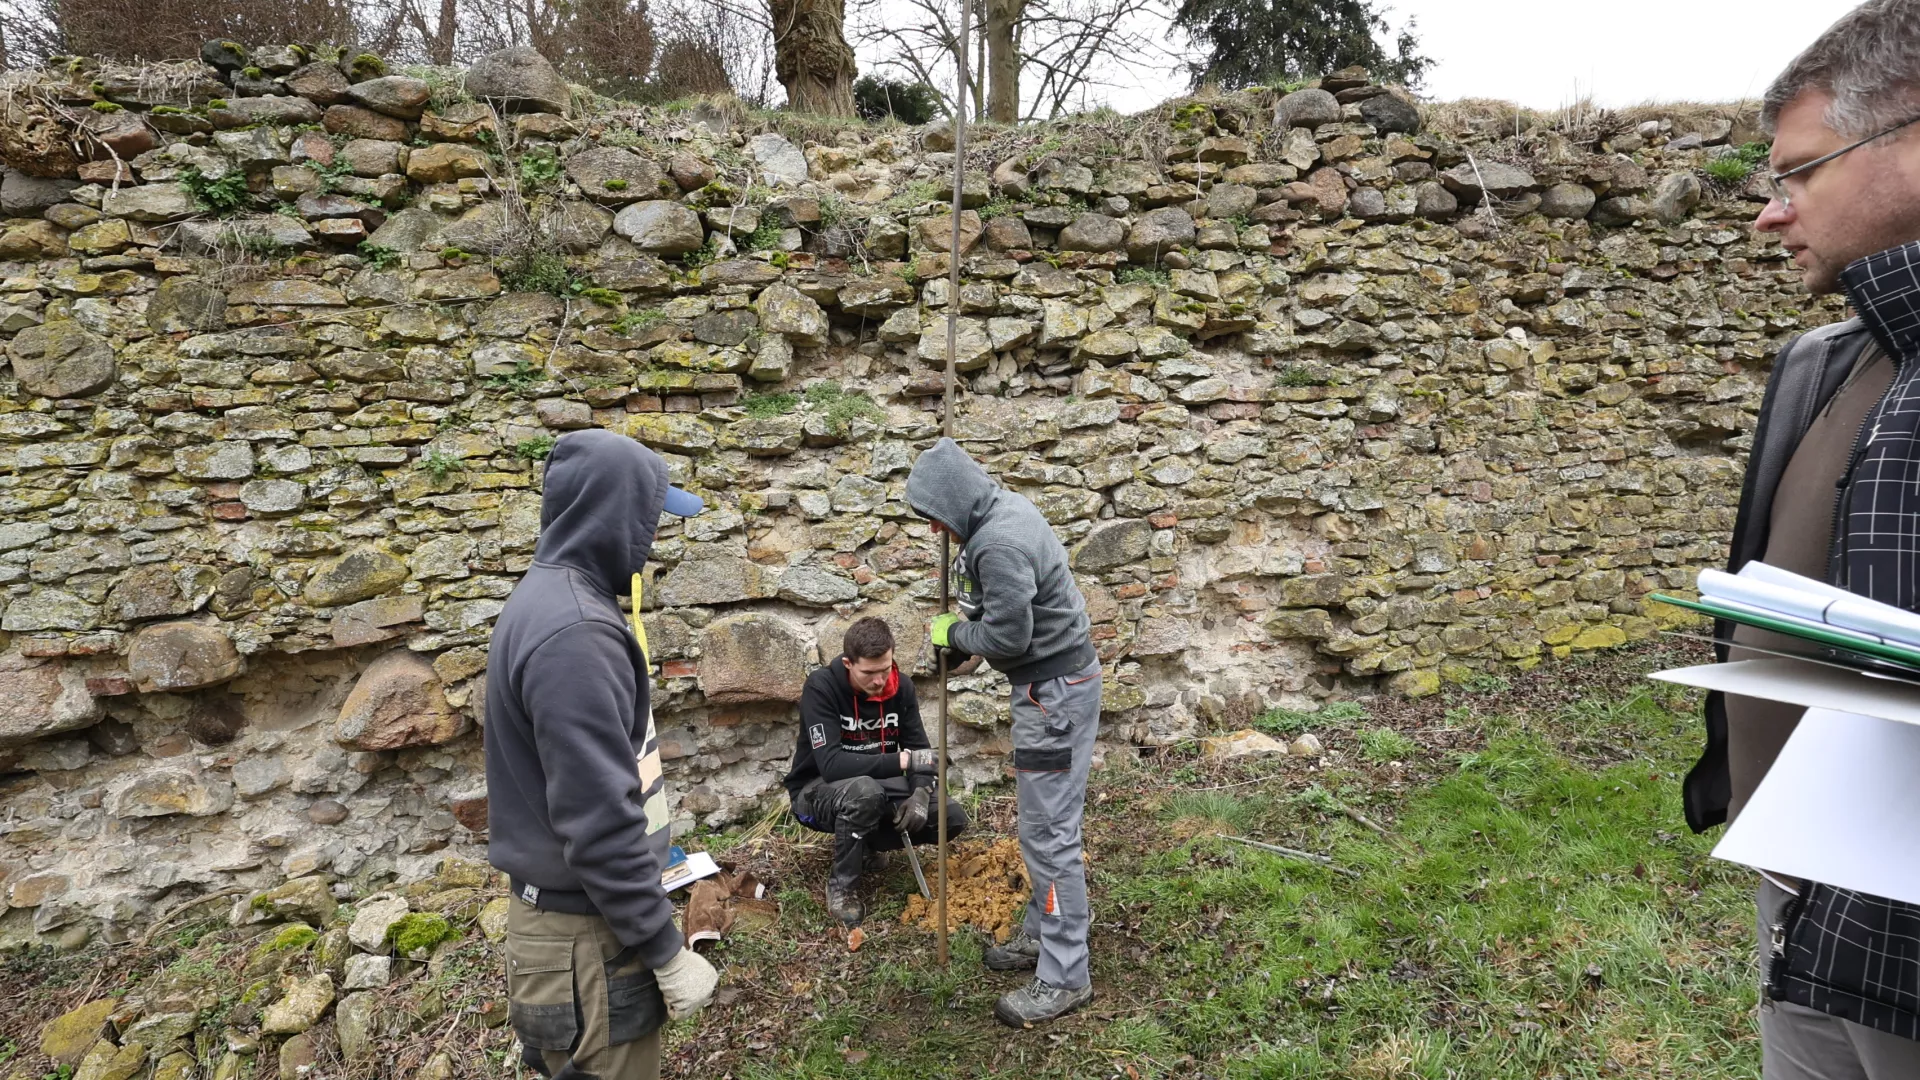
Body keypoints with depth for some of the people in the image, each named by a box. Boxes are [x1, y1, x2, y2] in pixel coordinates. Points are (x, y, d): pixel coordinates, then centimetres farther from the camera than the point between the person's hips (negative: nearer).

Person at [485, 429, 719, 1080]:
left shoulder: (550, 601, 8)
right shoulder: (575, 632, -25)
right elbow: (598, 820, -26)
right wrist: (667, 951, -18)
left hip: (567, 906, 9)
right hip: (586, 936, -9)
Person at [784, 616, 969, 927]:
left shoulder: (901, 687, -9)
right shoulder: (821, 687, -25)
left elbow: (919, 749, -4)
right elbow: (831, 764, -34)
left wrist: (921, 793, -25)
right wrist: (901, 761, -38)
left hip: (877, 786, 6)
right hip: (818, 790, -5)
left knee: (953, 818, -9)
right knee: (865, 791, -40)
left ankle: (867, 844, 11)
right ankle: (842, 884, -15)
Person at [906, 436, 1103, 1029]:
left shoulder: (1000, 545, -26)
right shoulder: (1006, 508, 7)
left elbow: (1007, 635, -22)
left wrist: (954, 633, -6)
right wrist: (963, 630, 6)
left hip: (1054, 690, -11)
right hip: (1053, 680, 11)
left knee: (1049, 830, -4)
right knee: (1045, 821, 19)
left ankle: (1064, 976, 5)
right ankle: (1044, 932, 33)